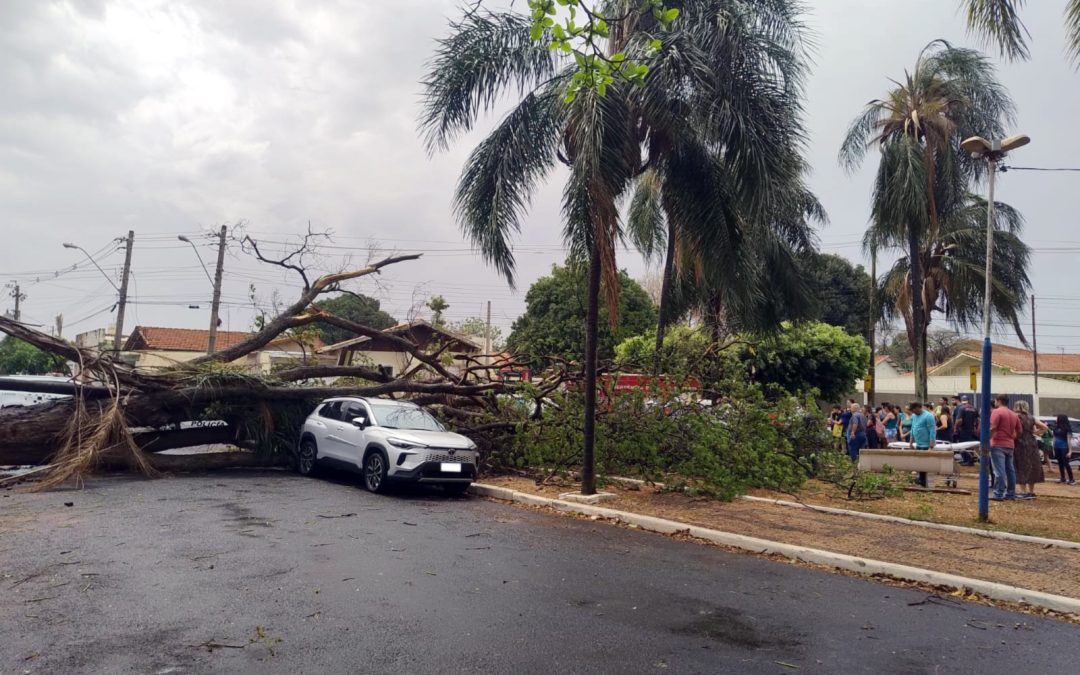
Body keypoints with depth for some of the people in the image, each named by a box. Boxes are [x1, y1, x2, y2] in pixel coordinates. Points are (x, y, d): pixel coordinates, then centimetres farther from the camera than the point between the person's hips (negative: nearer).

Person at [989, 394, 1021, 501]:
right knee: (1010, 470, 12)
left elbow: (992, 428, -18)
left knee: (999, 471, -8)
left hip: (998, 445, -7)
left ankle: (998, 494, -9)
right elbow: (1019, 431, 17)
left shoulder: (996, 412, -8)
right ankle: (1011, 494, 18)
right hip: (1010, 446, 7)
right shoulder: (1014, 414, 15)